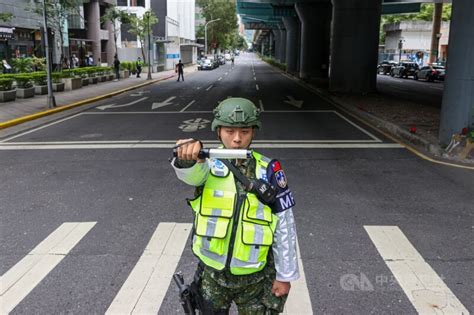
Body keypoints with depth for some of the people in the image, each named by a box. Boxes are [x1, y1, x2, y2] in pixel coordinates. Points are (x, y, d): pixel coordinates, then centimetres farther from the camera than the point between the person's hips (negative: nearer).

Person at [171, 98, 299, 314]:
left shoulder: (268, 171, -11)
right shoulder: (211, 164, -9)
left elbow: (285, 226, -6)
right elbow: (192, 173, -34)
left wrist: (285, 275, -2)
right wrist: (187, 158, -57)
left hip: (254, 276, -1)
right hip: (212, 273, 1)